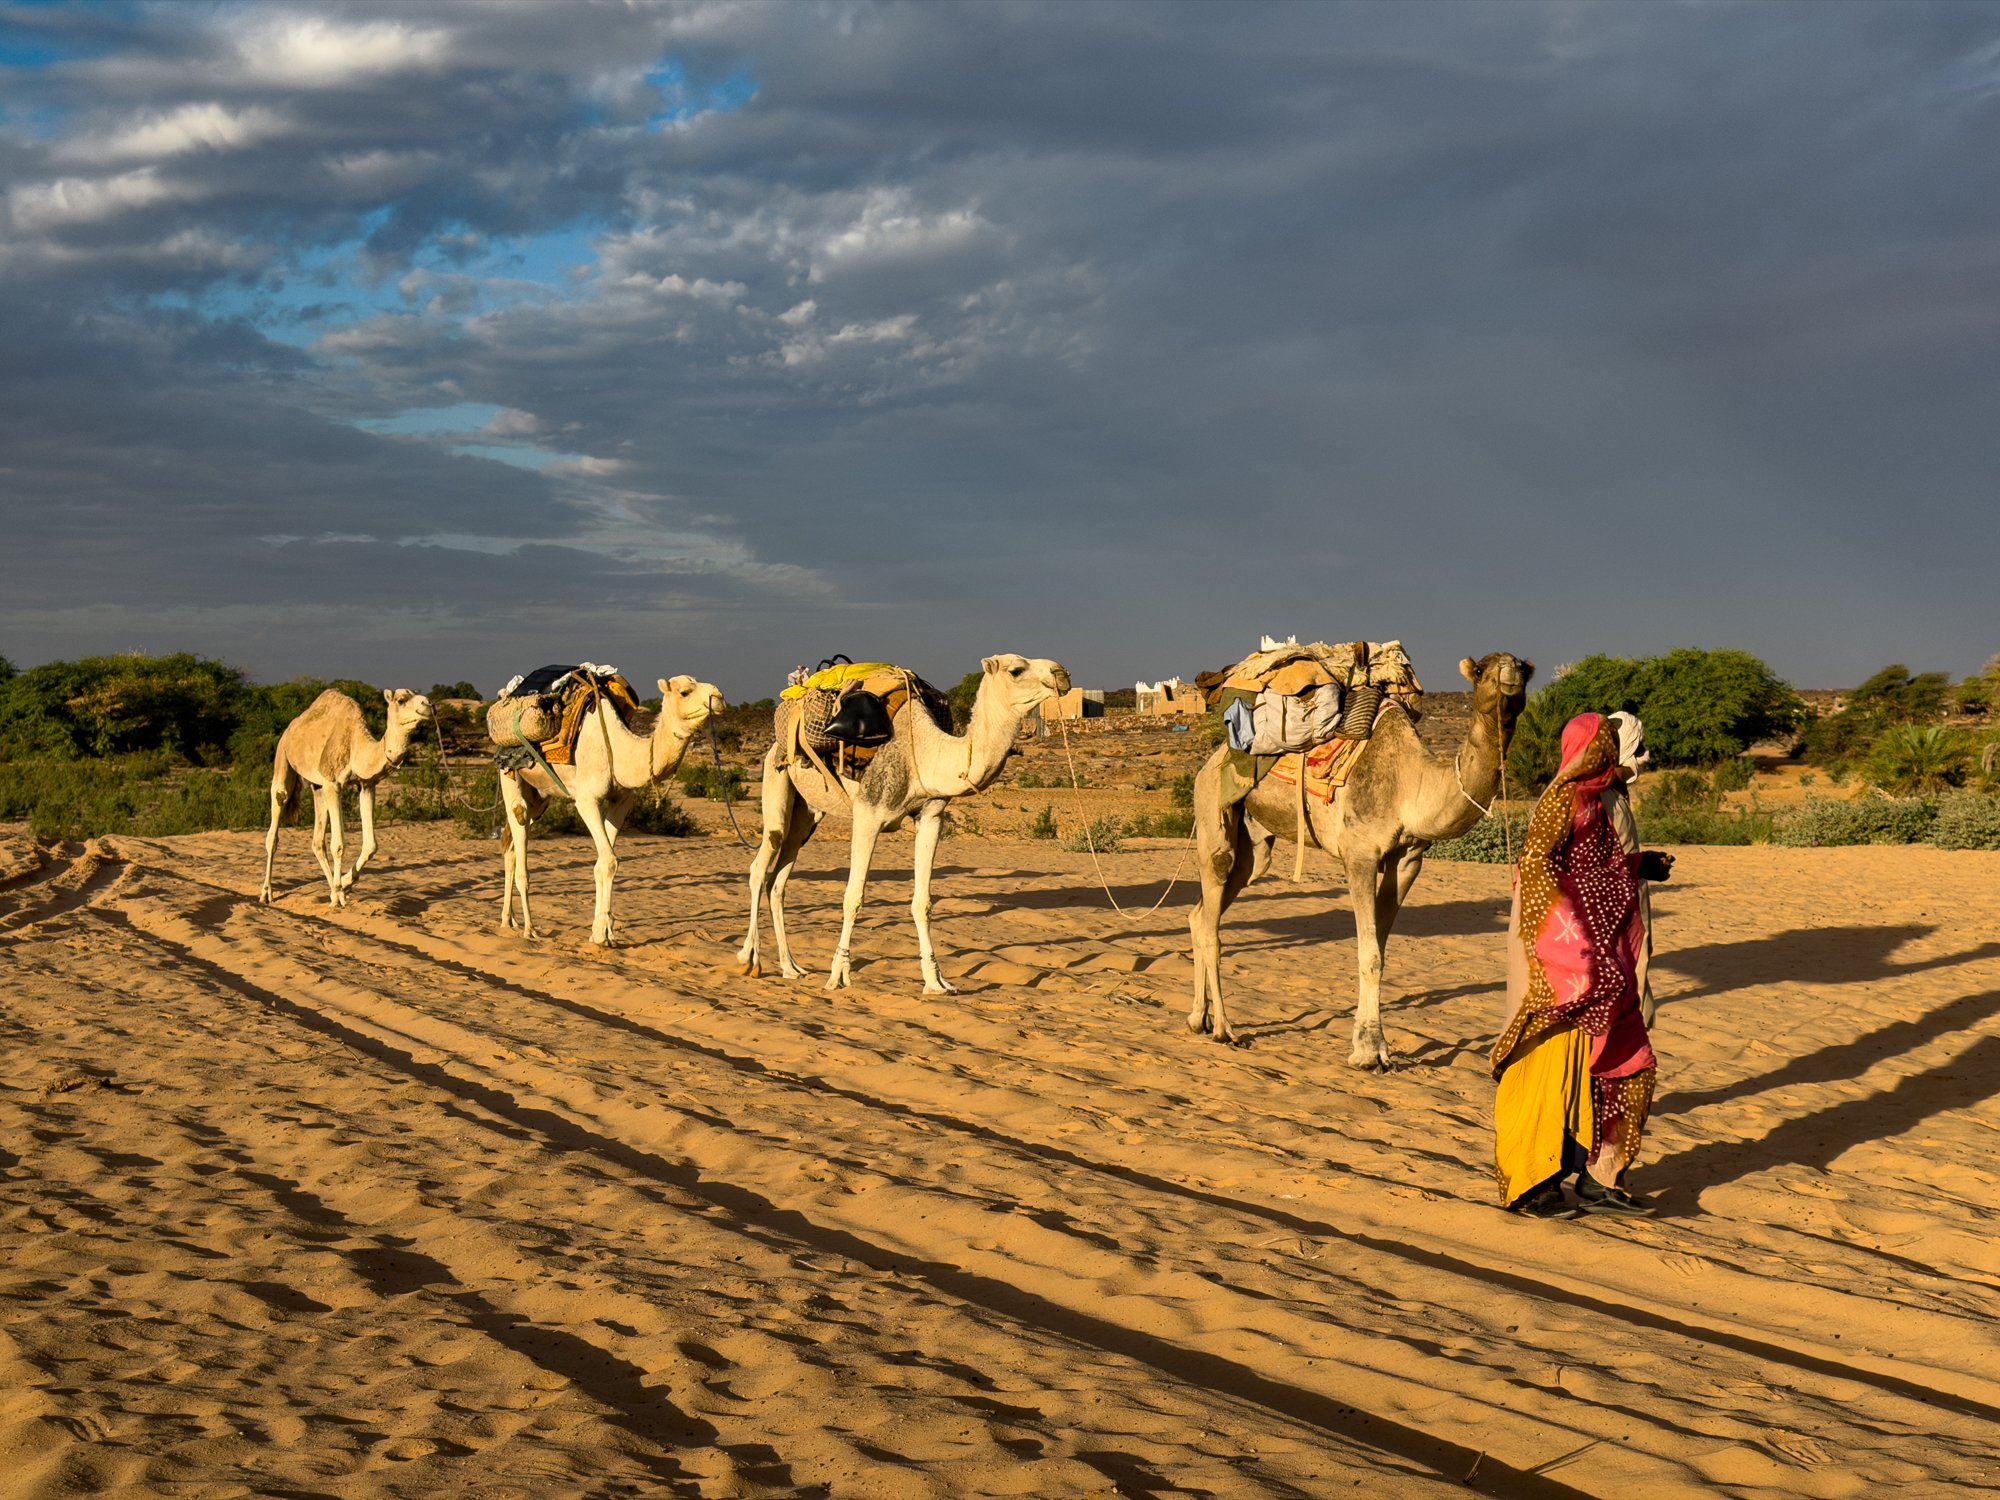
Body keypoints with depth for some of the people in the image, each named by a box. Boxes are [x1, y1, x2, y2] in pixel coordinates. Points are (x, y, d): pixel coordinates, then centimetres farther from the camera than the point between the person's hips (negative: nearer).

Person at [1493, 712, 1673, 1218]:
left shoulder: (1592, 802, 16)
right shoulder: (1563, 798, -12)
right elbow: (1534, 863, -21)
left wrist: (1640, 866, 29)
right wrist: (1569, 941, -26)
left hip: (1600, 962, 10)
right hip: (1563, 963, -10)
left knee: (1628, 1066, 9)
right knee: (1553, 1068, -5)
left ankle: (1599, 1180, 15)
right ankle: (1531, 1186, 3)